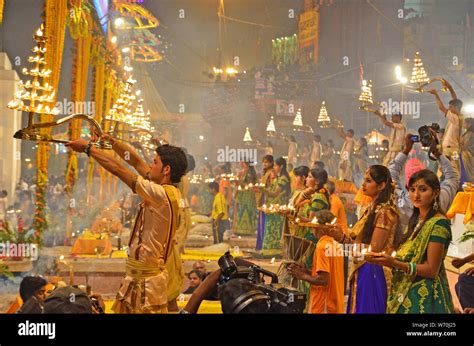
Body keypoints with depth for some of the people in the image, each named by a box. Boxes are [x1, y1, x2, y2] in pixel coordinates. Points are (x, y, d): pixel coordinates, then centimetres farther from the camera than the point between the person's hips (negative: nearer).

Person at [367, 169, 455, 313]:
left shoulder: (439, 223, -14)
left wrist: (394, 263, -25)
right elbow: (409, 257, 10)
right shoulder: (416, 220, 10)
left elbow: (431, 270, -18)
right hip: (406, 292, 8)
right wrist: (385, 258, -7)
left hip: (425, 295, -7)